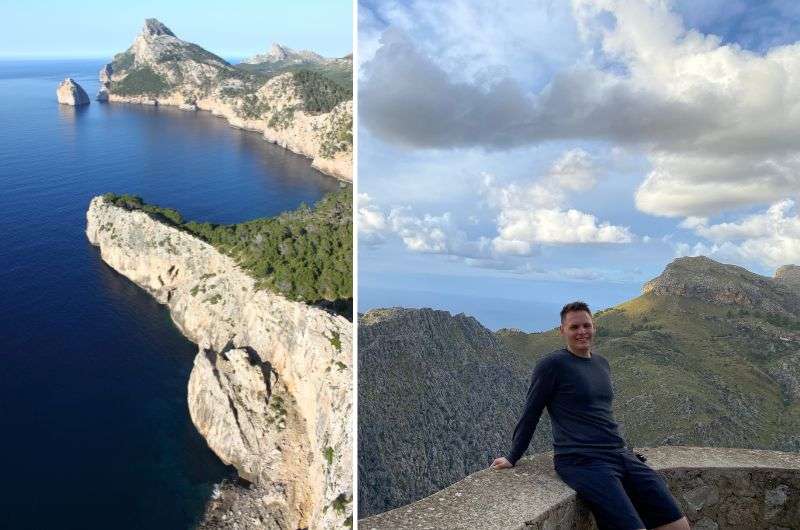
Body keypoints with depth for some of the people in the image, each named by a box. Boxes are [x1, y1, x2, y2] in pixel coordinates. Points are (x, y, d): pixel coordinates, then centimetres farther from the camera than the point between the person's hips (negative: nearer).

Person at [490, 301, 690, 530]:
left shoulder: (602, 363, 16)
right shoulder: (552, 365, -6)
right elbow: (531, 414, -1)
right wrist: (512, 458, 4)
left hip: (621, 456, 7)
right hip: (582, 462, -7)